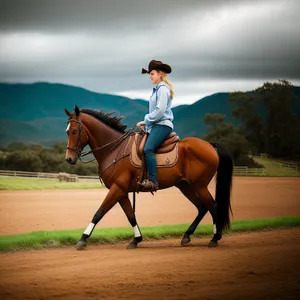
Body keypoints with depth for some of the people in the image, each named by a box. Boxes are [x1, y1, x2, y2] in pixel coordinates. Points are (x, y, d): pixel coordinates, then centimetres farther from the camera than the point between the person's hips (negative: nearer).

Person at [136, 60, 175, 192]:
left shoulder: (163, 89, -9)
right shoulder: (157, 89, 21)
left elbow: (160, 111, -19)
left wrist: (146, 120, -8)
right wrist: (146, 122, 14)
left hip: (162, 125, -11)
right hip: (155, 125, 11)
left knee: (148, 149, -29)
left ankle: (152, 181, -34)